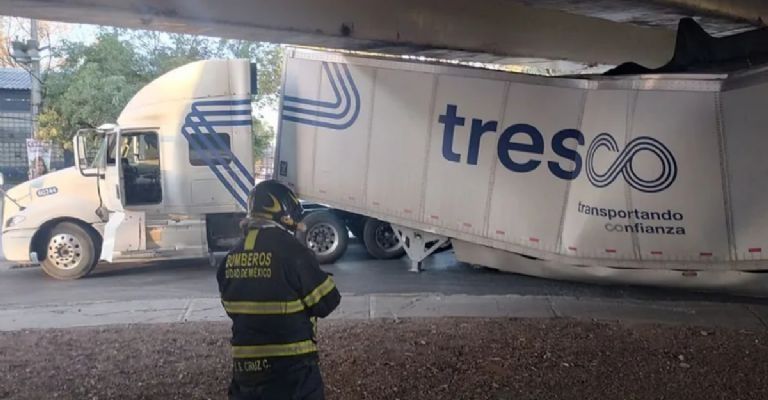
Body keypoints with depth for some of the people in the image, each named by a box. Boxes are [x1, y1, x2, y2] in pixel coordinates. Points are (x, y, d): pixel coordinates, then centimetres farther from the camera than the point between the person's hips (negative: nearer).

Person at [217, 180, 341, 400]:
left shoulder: (231, 258, 2)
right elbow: (327, 303, -11)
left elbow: (231, 307, 13)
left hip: (245, 365, 5)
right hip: (292, 367, -5)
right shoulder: (292, 251, -17)